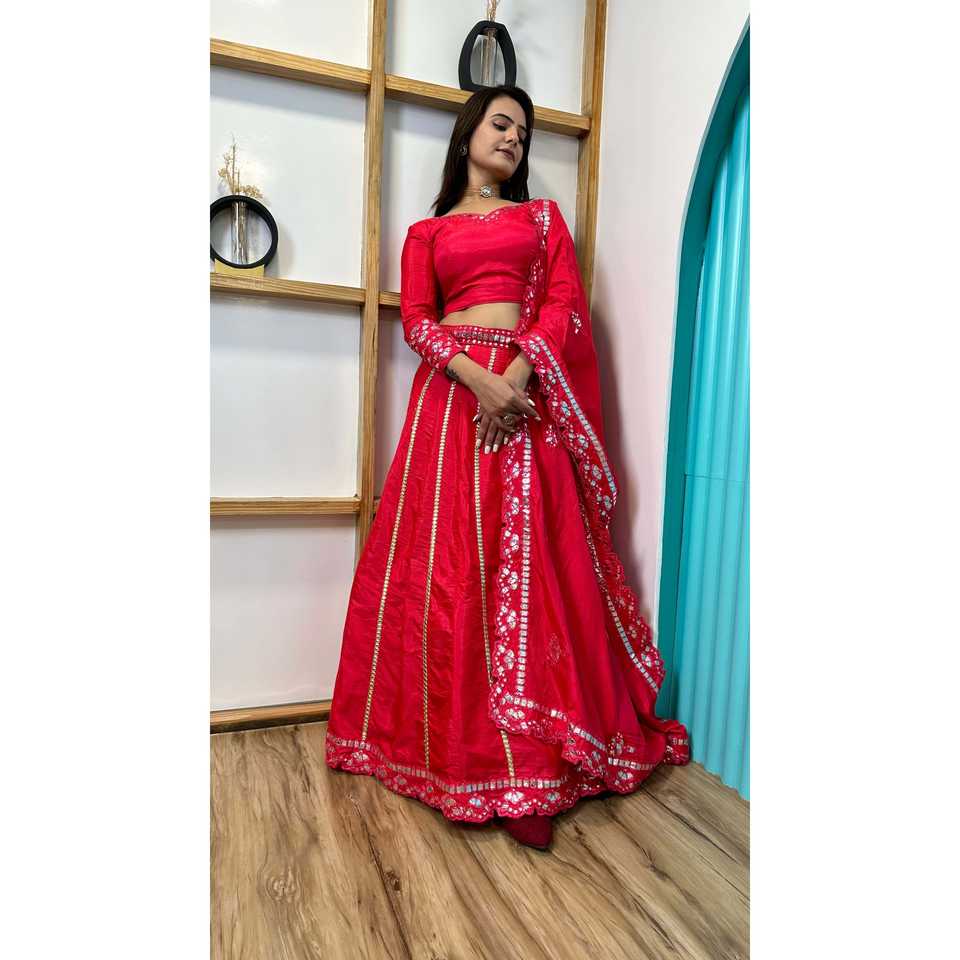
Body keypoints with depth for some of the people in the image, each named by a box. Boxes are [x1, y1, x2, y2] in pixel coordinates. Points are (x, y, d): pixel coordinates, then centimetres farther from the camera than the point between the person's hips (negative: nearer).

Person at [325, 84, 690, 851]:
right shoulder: (427, 232, 19)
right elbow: (416, 319, 5)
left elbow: (564, 303, 5)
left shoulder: (543, 216, 20)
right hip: (451, 391, 1)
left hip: (527, 389, 0)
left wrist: (516, 374, -13)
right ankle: (451, 737, 9)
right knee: (446, 561, -4)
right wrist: (476, 377, -14)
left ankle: (526, 763, -1)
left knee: (528, 560, -7)